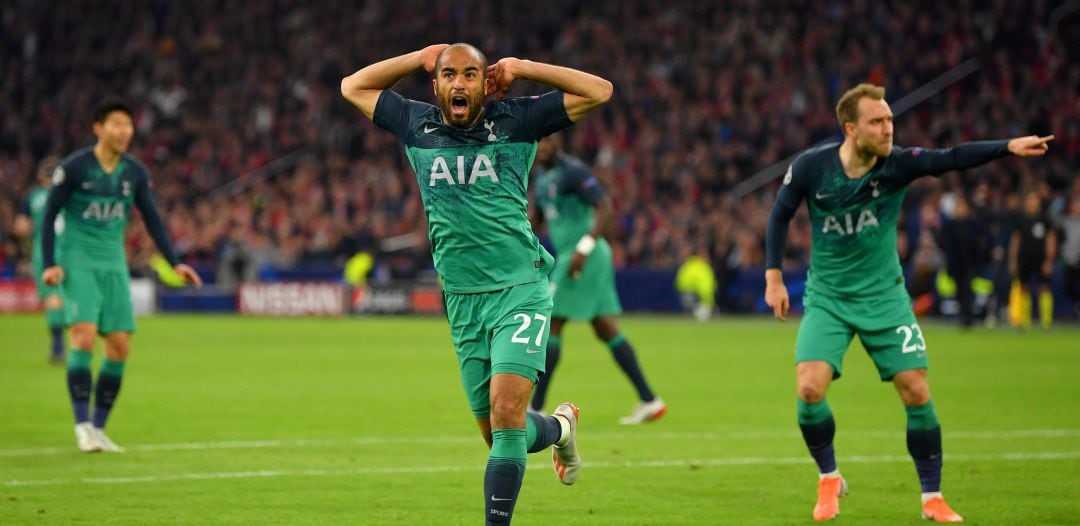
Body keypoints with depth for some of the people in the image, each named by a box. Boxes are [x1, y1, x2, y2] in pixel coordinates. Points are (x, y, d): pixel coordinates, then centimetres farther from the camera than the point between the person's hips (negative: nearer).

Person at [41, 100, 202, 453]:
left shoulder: (135, 173, 5)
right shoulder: (73, 168, -8)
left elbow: (152, 219, 12)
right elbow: (49, 215, -2)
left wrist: (174, 263, 5)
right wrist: (50, 264, -10)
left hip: (114, 265, 5)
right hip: (77, 262, -5)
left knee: (120, 346, -2)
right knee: (84, 336, -20)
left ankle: (98, 428, 8)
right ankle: (83, 425, -16)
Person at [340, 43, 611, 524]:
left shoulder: (514, 120, -2)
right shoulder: (417, 125, 7)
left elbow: (599, 90, -3)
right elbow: (353, 87, 18)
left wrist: (520, 68, -3)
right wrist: (420, 57, 9)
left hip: (519, 289, -4)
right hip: (462, 300, 4)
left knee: (506, 413, -21)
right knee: (500, 437, 10)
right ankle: (560, 427, 43)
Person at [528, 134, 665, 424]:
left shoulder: (573, 171, -13)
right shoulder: (541, 176, 15)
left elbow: (606, 209, -19)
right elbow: (537, 217, 28)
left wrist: (584, 248, -27)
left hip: (585, 256, -10)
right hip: (569, 255, 10)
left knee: (551, 326, -6)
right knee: (606, 330, 8)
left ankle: (536, 407, -2)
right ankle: (649, 401, 8)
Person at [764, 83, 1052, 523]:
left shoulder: (897, 164, -14)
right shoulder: (811, 167, -14)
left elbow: (953, 158, -28)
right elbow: (780, 214, 2)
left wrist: (1009, 146, -43)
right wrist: (773, 276, 0)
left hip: (883, 296, 1)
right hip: (827, 298, -1)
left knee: (917, 392, -5)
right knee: (810, 389, -17)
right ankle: (829, 480, 9)